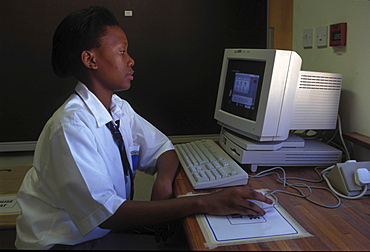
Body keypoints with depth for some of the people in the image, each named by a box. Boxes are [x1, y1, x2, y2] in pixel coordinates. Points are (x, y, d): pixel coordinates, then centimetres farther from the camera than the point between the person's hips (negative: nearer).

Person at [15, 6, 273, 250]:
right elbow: (106, 213, -31)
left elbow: (163, 148, 6)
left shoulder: (119, 108, -2)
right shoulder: (71, 126, -26)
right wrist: (203, 203, -36)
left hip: (104, 230, 7)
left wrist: (163, 181, -19)